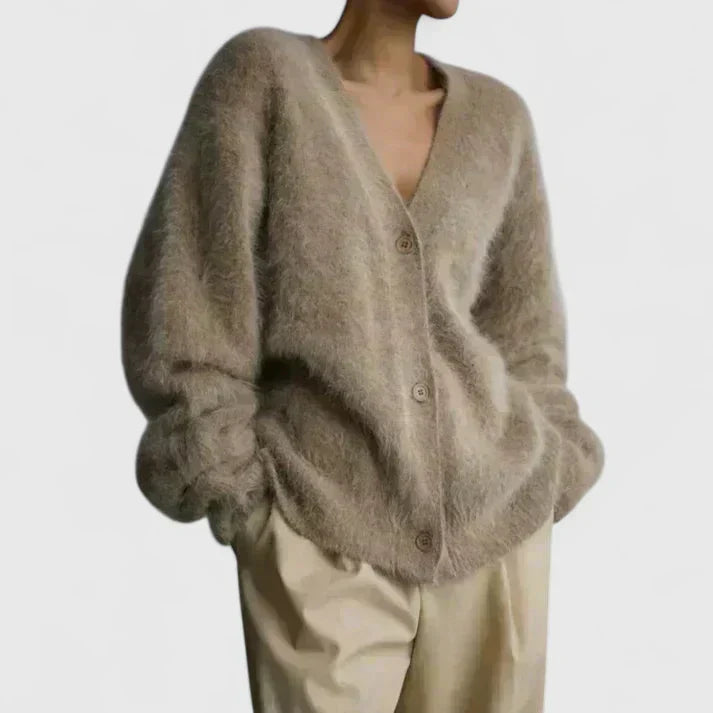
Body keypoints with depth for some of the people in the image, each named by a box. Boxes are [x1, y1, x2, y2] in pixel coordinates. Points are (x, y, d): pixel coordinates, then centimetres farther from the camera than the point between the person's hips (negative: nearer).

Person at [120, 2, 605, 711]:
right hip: (325, 542, -3)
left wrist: (530, 505, 8)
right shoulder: (262, 70, -3)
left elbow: (524, 335, 13)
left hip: (494, 526, 4)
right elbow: (182, 312, -6)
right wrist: (239, 507, -9)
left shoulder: (498, 115, 8)